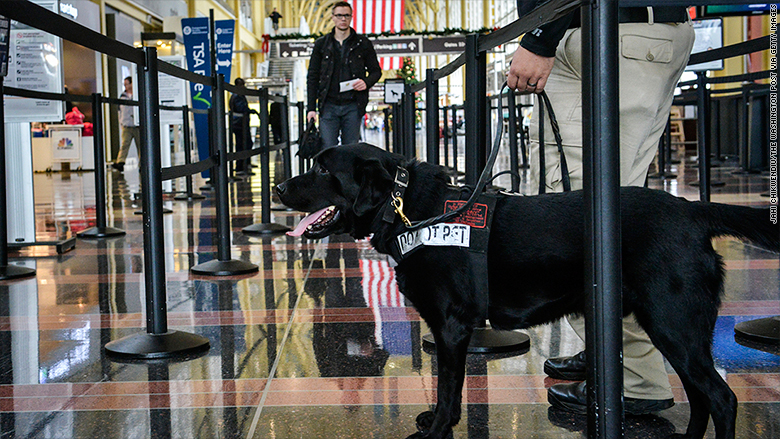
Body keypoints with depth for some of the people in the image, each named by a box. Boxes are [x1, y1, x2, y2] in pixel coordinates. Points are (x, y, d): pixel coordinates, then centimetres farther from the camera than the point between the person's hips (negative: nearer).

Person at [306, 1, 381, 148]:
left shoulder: (363, 44, 8)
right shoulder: (321, 44, 10)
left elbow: (376, 70, 15)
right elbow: (312, 77, 10)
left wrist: (367, 82, -10)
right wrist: (311, 107, 2)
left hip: (353, 106, 0)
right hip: (328, 105, 0)